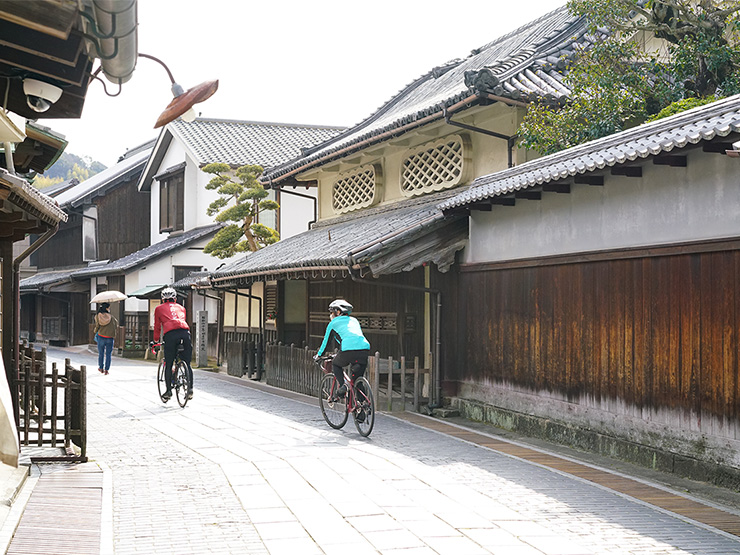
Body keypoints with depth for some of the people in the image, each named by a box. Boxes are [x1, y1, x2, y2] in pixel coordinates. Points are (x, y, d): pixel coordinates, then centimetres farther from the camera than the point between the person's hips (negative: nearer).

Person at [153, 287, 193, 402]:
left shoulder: (159, 308, 25)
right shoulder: (181, 307, 32)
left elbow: (157, 327, 27)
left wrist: (155, 341, 39)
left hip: (170, 334, -2)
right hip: (185, 332, 2)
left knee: (168, 365, 7)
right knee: (187, 364, 9)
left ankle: (168, 390, 3)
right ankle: (190, 389, 0)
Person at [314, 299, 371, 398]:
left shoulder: (333, 323, 19)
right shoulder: (354, 320, 32)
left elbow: (326, 341, 27)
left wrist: (319, 355, 42)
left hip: (348, 349, -4)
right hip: (365, 348, 4)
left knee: (335, 365, 25)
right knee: (358, 378, 18)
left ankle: (343, 385, 3)